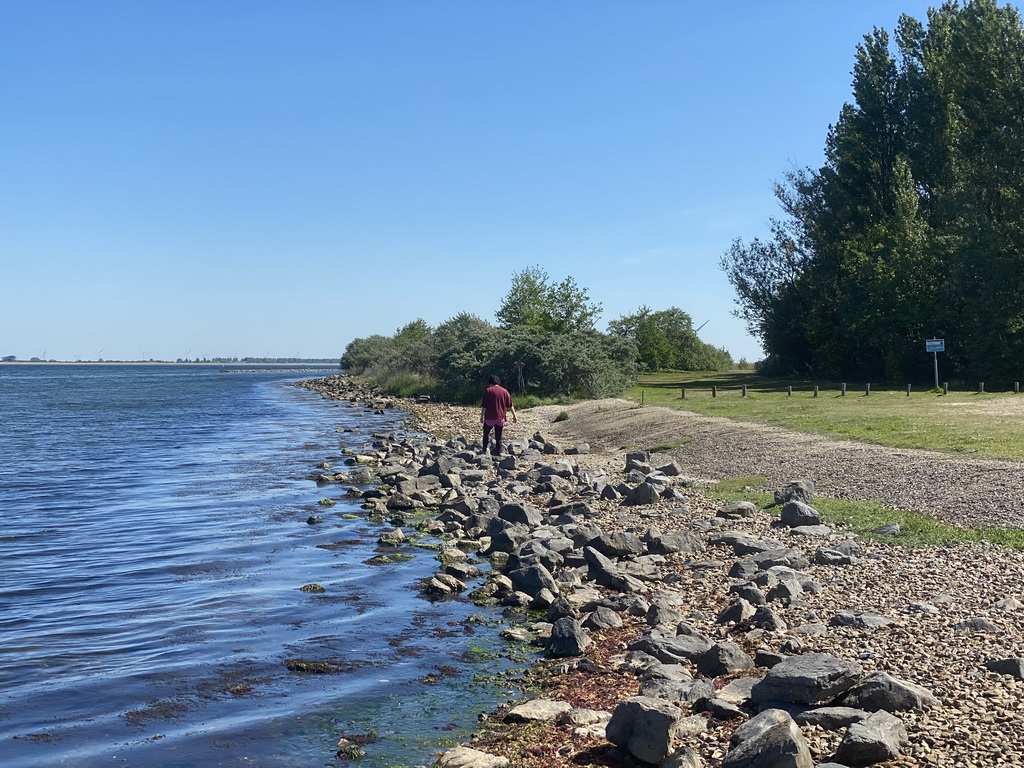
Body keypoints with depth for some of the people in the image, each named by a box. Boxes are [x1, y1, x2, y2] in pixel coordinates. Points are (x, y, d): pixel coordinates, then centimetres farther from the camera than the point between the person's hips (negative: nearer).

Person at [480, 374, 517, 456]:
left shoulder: (488, 390, -7)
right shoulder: (504, 391, 5)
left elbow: (484, 406, -9)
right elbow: (510, 405, 6)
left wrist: (482, 416, -3)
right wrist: (514, 416, 11)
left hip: (490, 417, -3)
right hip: (500, 418, 3)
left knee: (486, 433, 15)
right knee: (498, 437, 8)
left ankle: (484, 451, 8)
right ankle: (498, 454, 8)